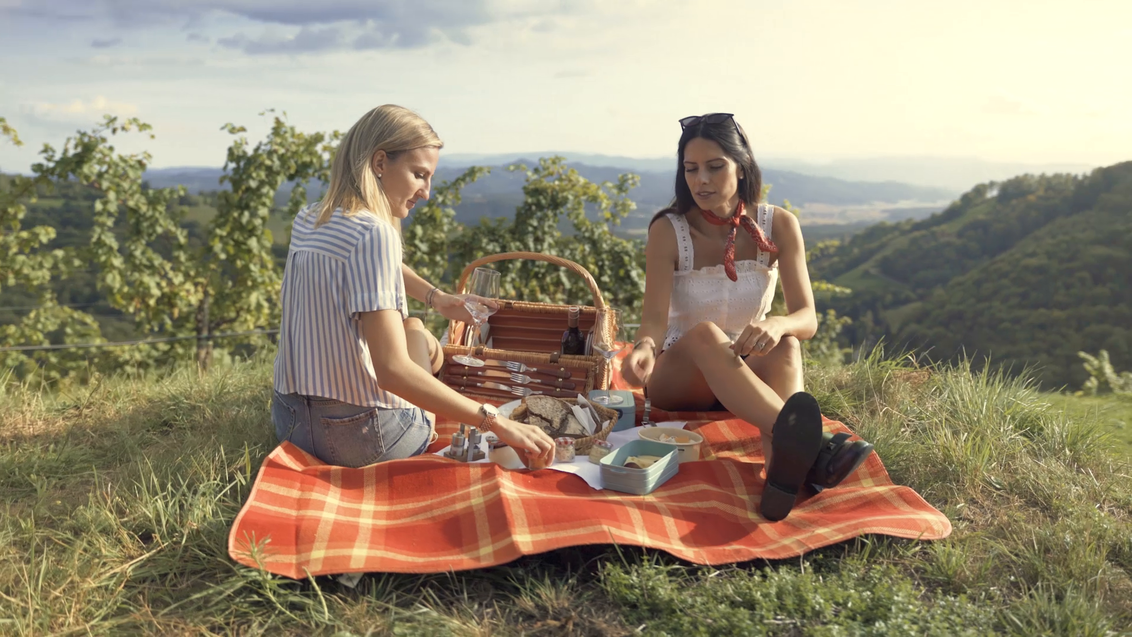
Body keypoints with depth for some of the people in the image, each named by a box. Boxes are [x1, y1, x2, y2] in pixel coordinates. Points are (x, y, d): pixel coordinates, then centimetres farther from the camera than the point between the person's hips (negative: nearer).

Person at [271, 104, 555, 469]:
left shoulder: (307, 220, 4)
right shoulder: (374, 233, -24)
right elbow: (393, 370, -32)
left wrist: (436, 297, 13)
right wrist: (496, 422, -32)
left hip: (288, 422, 7)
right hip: (363, 439, -7)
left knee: (413, 327, 30)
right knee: (419, 338, 24)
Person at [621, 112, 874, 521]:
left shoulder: (778, 226, -7)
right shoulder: (668, 231, -11)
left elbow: (807, 319, -14)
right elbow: (656, 317, -21)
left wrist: (775, 326, -39)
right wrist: (645, 346, -46)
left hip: (748, 376, 2)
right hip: (678, 378, -2)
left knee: (785, 343, -32)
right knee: (705, 334, -37)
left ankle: (783, 465, -59)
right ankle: (801, 442, -61)